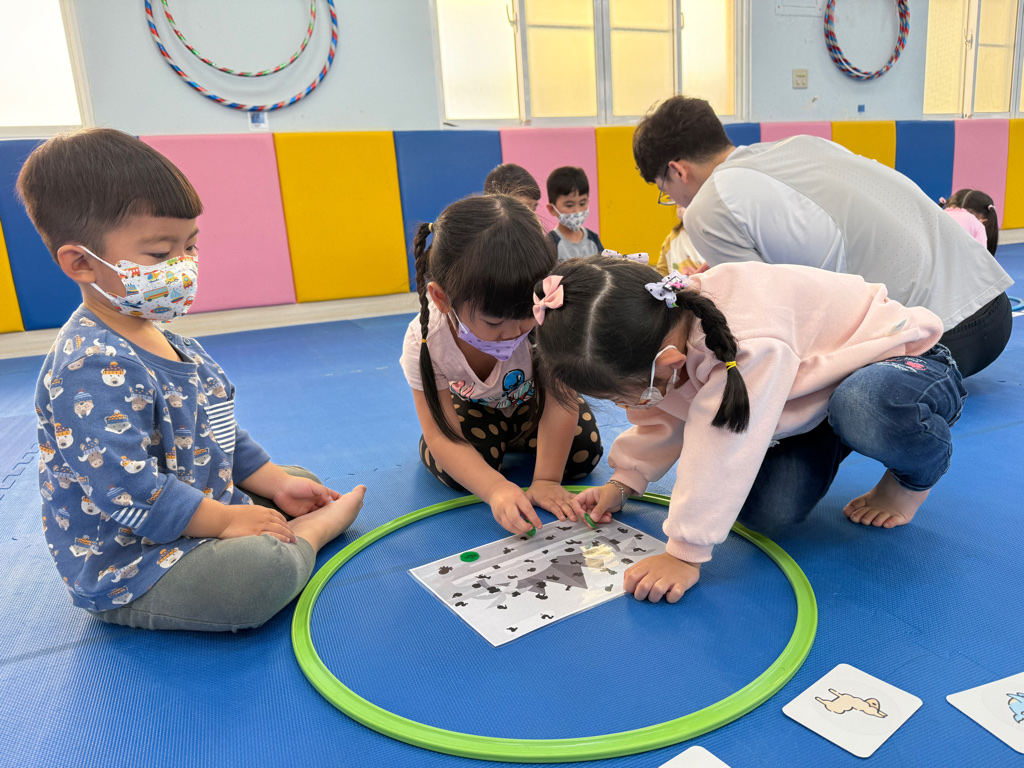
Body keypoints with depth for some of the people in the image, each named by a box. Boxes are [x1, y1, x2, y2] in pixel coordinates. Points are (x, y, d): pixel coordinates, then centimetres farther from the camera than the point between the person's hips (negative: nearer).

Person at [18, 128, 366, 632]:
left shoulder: (163, 341, 8)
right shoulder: (93, 367, -25)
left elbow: (216, 433, 15)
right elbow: (120, 486, -31)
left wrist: (277, 482, 6)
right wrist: (225, 520, -22)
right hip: (126, 573, -10)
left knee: (299, 478, 19)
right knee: (261, 572, -33)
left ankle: (295, 527, -7)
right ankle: (311, 533, -6)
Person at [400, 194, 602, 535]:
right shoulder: (425, 341, -36)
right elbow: (442, 436, -34)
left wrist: (545, 480, -32)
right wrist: (496, 489, -49)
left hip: (530, 399, 2)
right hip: (472, 405, -1)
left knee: (583, 452, -15)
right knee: (457, 471, -26)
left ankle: (514, 439, 15)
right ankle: (497, 440, 10)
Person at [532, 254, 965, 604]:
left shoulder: (752, 334, -43)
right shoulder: (656, 339, -15)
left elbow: (723, 447, -45)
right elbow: (661, 421, 5)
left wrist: (685, 554, -40)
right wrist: (622, 483, -2)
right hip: (814, 403, 7)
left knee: (863, 408, -43)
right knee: (764, 512, -16)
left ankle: (918, 473, -6)